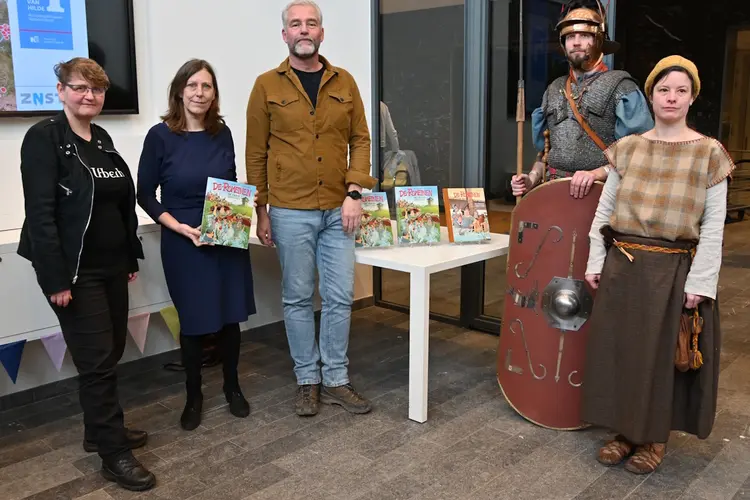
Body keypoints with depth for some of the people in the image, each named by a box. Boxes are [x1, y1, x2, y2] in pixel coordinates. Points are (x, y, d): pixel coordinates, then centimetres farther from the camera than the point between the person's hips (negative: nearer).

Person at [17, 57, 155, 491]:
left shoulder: (103, 140, 12)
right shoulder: (44, 138, -10)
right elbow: (40, 212, -16)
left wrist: (132, 257, 14)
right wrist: (56, 278, -21)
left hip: (112, 267, 7)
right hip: (74, 271, -7)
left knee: (111, 351, 14)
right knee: (97, 358, -3)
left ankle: (100, 430, 32)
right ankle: (115, 454, 9)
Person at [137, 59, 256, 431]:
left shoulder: (222, 134, 3)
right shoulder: (160, 136, -7)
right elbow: (145, 196, -4)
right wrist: (181, 228, -17)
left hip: (228, 240, 3)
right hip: (183, 244, -3)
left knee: (230, 317, 10)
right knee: (194, 322, 7)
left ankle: (232, 387, 31)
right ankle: (193, 396, 27)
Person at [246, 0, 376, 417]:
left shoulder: (344, 82, 7)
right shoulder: (267, 85, 1)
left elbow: (360, 140, 7)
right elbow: (256, 153, 2)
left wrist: (355, 192, -5)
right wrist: (262, 211, 0)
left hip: (339, 210, 2)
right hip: (290, 212, -2)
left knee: (341, 297, 6)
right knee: (298, 299, 7)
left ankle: (337, 380, 21)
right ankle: (308, 381, 21)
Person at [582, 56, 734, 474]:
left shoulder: (709, 153, -4)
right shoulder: (628, 148, 5)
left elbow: (714, 225, -7)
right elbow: (605, 209, 7)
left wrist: (700, 281, -12)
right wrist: (596, 262, 2)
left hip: (674, 271, -3)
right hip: (624, 265, 3)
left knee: (663, 353, 7)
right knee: (620, 348, 9)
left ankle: (656, 437, 26)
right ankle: (626, 430, 27)